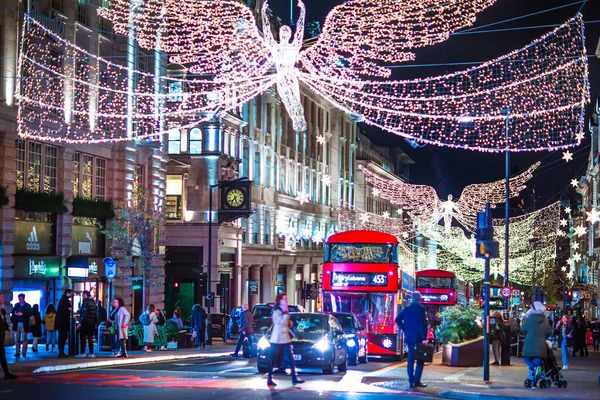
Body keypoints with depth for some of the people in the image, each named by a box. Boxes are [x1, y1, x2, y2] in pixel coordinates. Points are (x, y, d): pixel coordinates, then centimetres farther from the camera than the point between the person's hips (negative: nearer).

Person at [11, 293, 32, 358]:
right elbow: (13, 312, 6)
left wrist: (22, 314, -21)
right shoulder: (16, 305, 11)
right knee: (17, 339, 4)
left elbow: (30, 314, -11)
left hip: (24, 324, -3)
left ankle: (24, 352, 4)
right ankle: (17, 352, 6)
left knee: (24, 339, 0)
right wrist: (15, 313, -16)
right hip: (17, 324, 3)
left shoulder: (28, 306, 0)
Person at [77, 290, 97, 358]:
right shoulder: (93, 302, 13)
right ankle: (91, 353, 6)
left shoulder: (85, 301, -11)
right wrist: (95, 321, 15)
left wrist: (80, 322, -18)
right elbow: (96, 313, 13)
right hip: (92, 322, 7)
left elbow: (84, 312, -18)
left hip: (85, 322, -7)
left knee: (82, 338, -2)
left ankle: (82, 353, -5)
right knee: (90, 338, 9)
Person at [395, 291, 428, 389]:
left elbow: (398, 320, 2)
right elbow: (422, 323, -16)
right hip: (418, 338, -5)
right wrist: (424, 337, -14)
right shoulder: (421, 309, -11)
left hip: (409, 337, 5)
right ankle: (417, 381, -2)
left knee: (410, 360, 9)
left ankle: (411, 382, 8)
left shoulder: (407, 309, 6)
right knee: (420, 359, 3)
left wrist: (404, 330, 8)